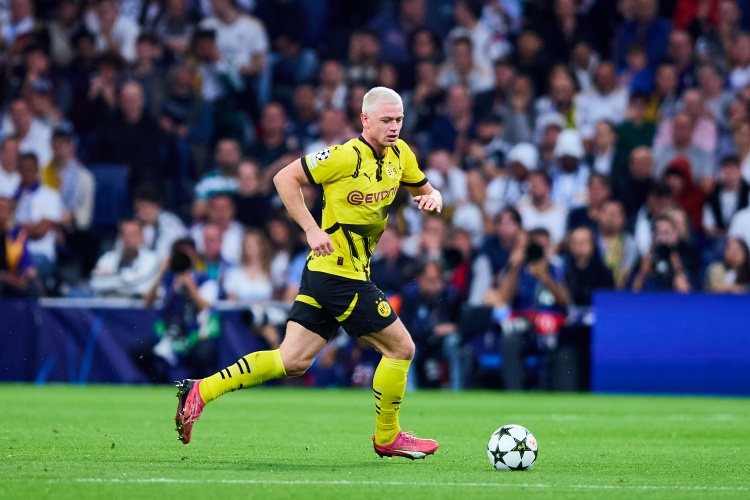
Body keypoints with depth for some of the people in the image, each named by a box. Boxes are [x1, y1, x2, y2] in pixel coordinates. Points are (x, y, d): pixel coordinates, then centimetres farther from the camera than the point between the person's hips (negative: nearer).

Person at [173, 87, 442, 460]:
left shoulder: (399, 154, 8)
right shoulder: (347, 156, -16)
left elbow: (423, 189, 22)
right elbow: (285, 178, -13)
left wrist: (432, 197, -2)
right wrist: (312, 229, -20)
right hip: (342, 275, -8)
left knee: (292, 362, 6)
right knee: (401, 347, -2)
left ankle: (200, 391, 8)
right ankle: (387, 437, 14)